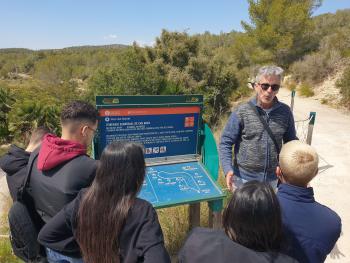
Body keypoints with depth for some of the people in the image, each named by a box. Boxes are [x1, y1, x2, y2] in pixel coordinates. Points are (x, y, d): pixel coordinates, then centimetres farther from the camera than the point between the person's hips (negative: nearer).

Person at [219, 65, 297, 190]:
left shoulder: (285, 112, -2)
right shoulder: (242, 112, -12)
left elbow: (291, 142, 10)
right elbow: (225, 143, -10)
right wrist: (228, 169, -22)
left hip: (272, 179, 3)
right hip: (244, 178, -3)